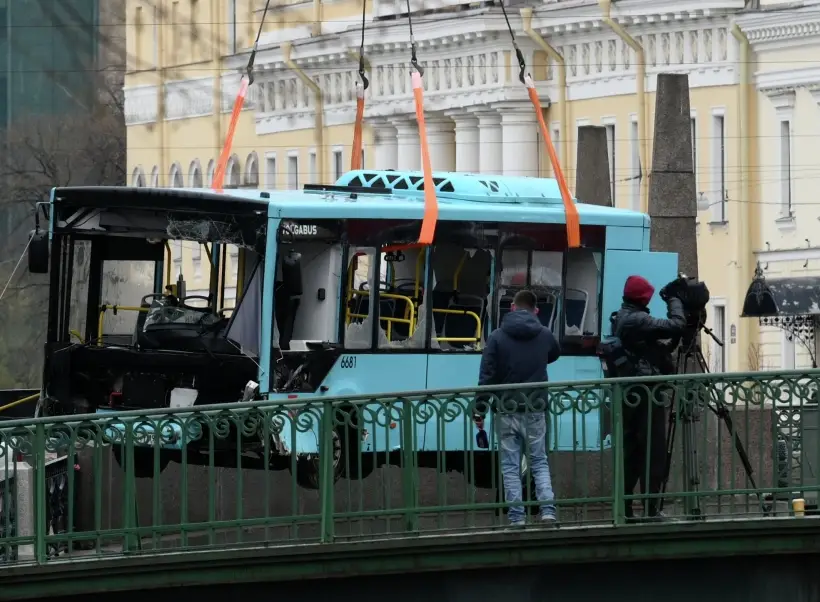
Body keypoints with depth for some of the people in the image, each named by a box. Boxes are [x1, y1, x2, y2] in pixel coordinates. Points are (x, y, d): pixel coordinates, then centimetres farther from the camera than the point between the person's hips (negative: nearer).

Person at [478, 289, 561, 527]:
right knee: (540, 462, 12)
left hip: (507, 411, -2)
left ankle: (516, 516, 0)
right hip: (535, 410, 2)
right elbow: (555, 355, 26)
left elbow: (487, 376, -8)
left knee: (510, 465, 4)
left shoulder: (498, 337, -6)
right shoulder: (545, 335, 2)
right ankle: (548, 510, -3)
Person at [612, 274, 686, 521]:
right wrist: (673, 298, -5)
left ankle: (624, 508, 9)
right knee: (652, 453, -7)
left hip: (628, 394, 9)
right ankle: (650, 508, -9)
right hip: (645, 392, -9)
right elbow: (676, 325, -19)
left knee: (631, 452, 10)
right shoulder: (638, 320, -15)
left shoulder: (620, 320, 15)